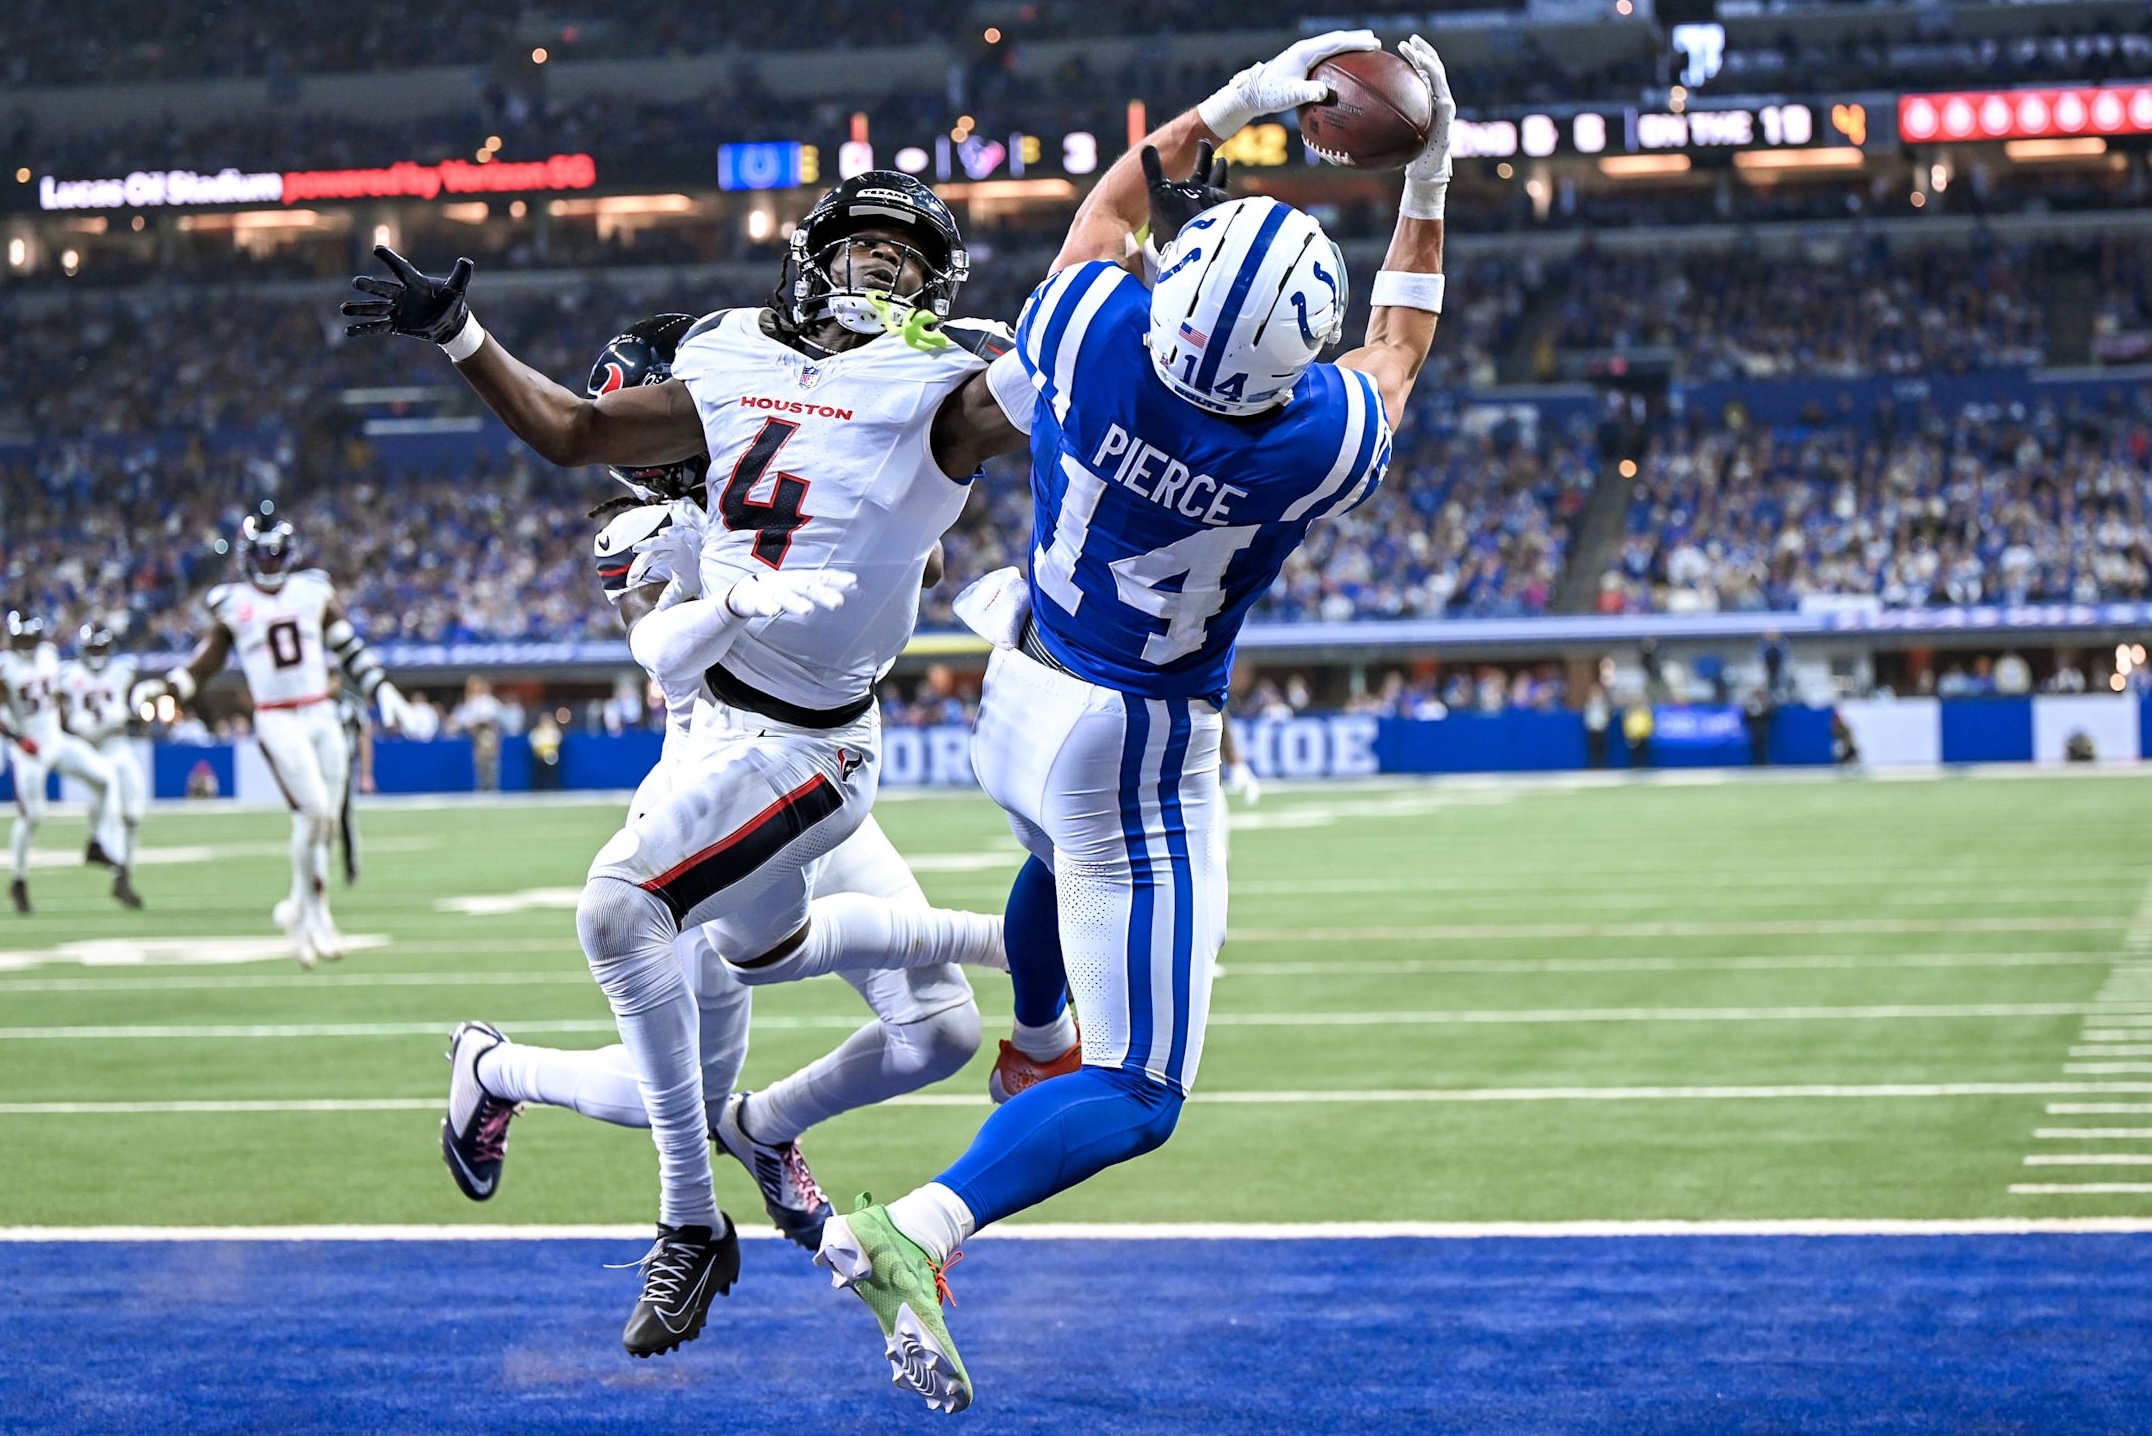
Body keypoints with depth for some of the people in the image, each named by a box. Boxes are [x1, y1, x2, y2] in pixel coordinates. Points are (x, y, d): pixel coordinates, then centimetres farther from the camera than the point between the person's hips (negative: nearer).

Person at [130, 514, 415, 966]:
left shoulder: (314, 592, 10)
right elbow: (203, 665, 6)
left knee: (326, 820, 2)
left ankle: (299, 910, 18)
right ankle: (316, 914, -7)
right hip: (278, 722, -4)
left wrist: (381, 691, 9)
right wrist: (160, 689, -8)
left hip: (323, 717, 4)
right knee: (314, 810, -18)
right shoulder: (232, 606, 3)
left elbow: (350, 649, 14)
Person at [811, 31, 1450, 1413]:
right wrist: (1430, 179, 8)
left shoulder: (1090, 336, -21)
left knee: (1064, 859, 41)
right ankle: (920, 1229, -24)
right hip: (1142, 759, -5)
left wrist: (1236, 103, 7)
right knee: (1138, 1097, -2)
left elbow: (1109, 204, 4)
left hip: (1023, 702, 5)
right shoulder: (1319, 443, -25)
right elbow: (1400, 346, 0)